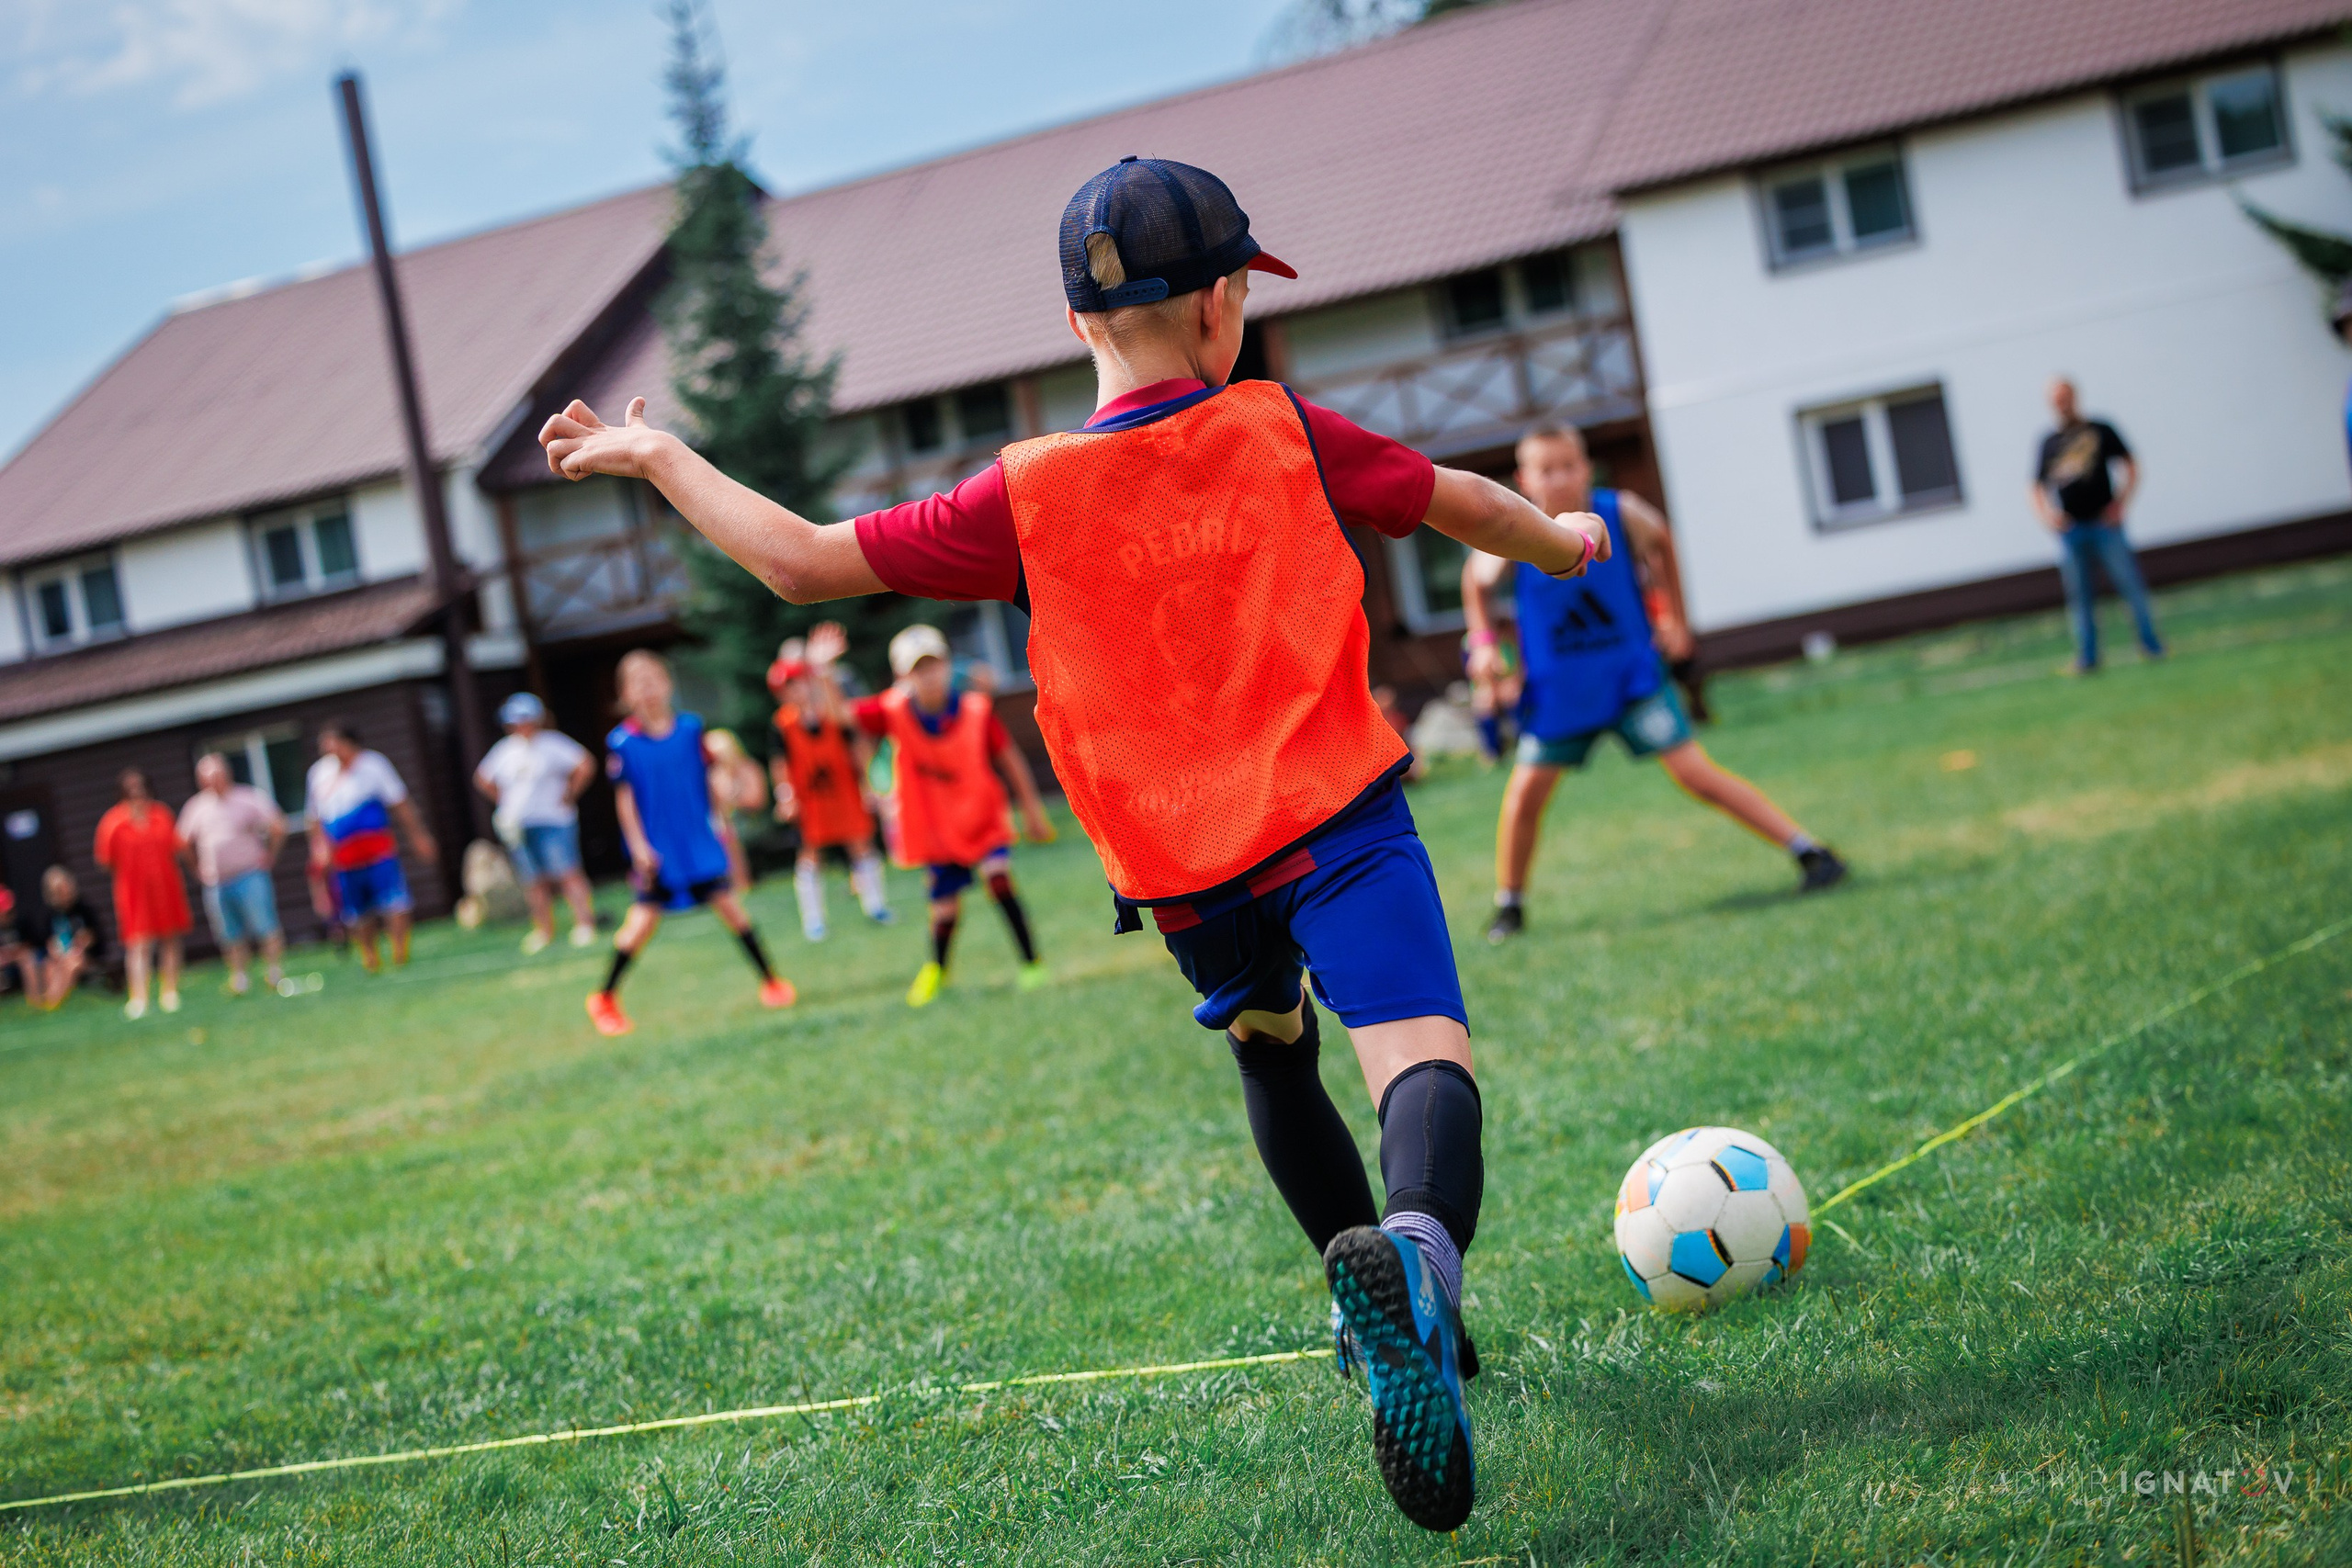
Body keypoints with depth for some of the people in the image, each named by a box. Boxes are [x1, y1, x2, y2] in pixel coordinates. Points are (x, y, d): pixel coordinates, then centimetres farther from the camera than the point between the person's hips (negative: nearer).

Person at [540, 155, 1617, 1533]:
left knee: (1273, 1056, 27)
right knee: (1421, 1055, -18)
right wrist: (1558, 539, 38)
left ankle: (1388, 1314, 37)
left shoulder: (1027, 498, -2)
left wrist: (654, 458, 12)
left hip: (1181, 869, 2)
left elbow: (805, 560, -2)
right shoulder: (1279, 429, 1)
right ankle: (1417, 1246, -50)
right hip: (1335, 815, -2)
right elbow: (1457, 501, 16)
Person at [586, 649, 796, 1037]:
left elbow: (708, 777, 10)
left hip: (700, 840, 2)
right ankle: (604, 998, 10)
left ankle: (770, 980, 10)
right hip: (656, 850, -2)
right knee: (645, 918, -4)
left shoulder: (691, 728, 0)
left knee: (728, 903, 0)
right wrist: (639, 847, -8)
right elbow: (624, 797, -5)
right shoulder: (621, 742, -8)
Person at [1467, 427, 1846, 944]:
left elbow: (1660, 541, 9)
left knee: (1696, 772, -8)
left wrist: (1675, 615, 11)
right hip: (1558, 689, 1)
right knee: (1526, 792, -4)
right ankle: (1509, 905, 18)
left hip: (1630, 674, -1)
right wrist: (1484, 640, -6)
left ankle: (1812, 854, -3)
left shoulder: (1620, 513, -15)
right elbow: (1476, 581, 6)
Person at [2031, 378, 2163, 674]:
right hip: (2070, 531, 2)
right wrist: (2046, 514, -3)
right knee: (2079, 597, 3)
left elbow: (2131, 466, 5)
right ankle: (2087, 657, 8)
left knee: (2129, 583, -5)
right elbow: (2037, 487, 15)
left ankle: (2151, 644, 5)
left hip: (2104, 524, -2)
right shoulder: (2049, 443, 12)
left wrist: (2122, 502, -8)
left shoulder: (2100, 431, 6)